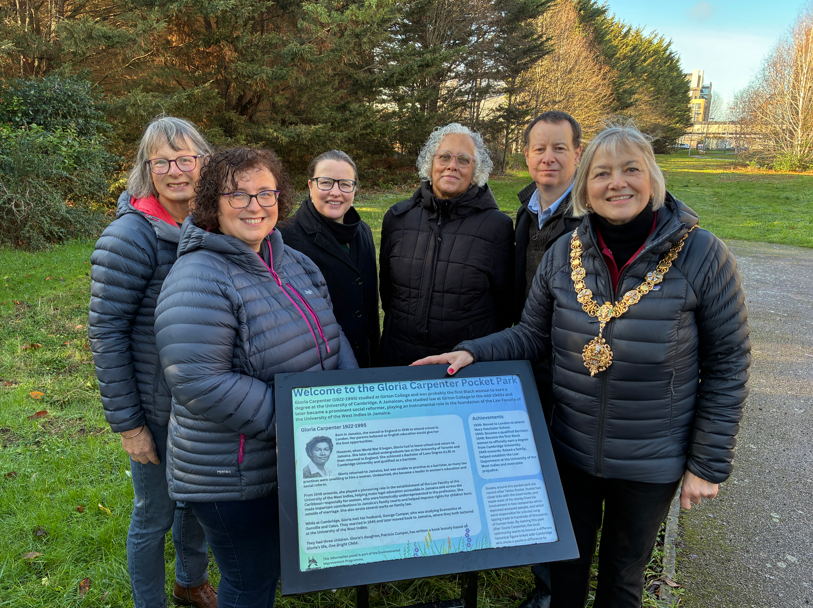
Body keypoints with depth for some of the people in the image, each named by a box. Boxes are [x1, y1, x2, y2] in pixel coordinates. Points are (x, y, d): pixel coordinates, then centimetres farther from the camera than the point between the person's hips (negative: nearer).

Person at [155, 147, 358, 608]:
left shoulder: (295, 263, 5)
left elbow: (331, 337, 11)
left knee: (273, 569, 26)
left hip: (300, 462, 7)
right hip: (235, 477, -7)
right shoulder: (199, 280, -21)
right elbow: (199, 381, -27)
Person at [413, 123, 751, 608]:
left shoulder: (702, 254, -14)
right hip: (570, 451, 2)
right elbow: (533, 336, 3)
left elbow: (727, 365, -9)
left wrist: (708, 465, -8)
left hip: (650, 463, -2)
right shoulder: (563, 254, -7)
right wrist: (472, 352, -13)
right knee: (567, 564, 22)